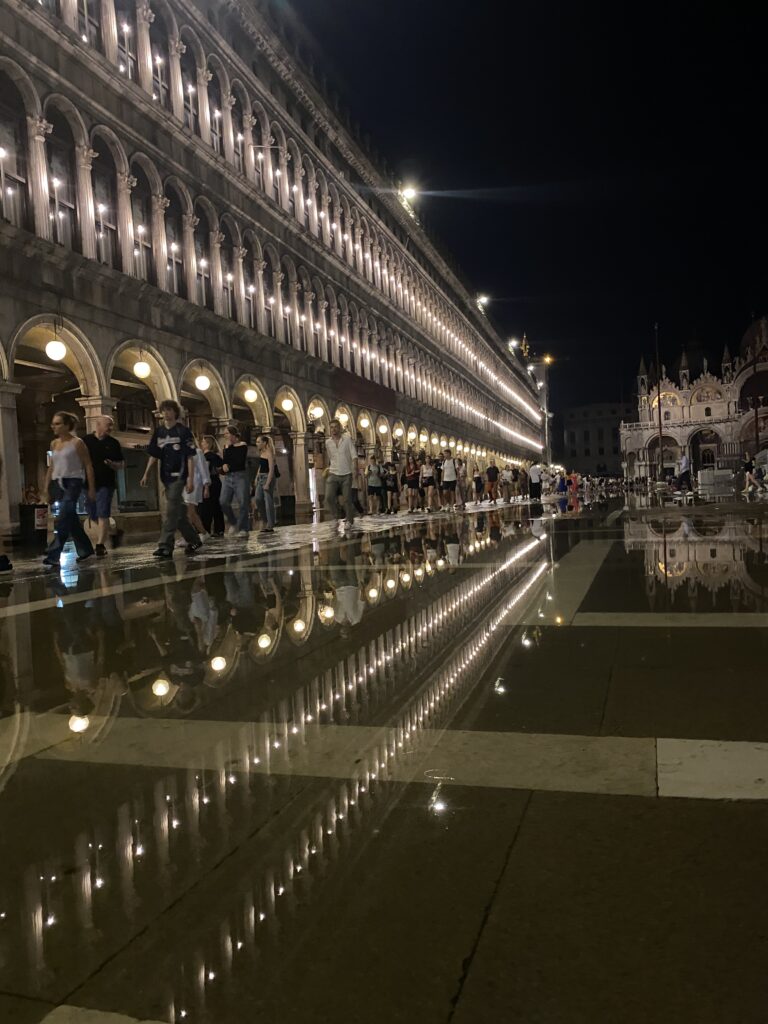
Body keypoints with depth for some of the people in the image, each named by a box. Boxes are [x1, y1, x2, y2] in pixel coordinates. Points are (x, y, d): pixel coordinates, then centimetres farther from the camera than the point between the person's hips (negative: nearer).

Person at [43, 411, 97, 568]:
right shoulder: (54, 444, 12)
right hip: (60, 483, 7)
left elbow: (88, 465, -5)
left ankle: (54, 554, -17)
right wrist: (46, 487, 13)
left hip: (73, 482, -7)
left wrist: (91, 488, -7)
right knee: (71, 519, 11)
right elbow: (52, 467, 18)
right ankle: (85, 549, 24)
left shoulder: (77, 443, -6)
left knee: (63, 519, -15)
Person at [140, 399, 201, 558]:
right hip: (166, 476, 6)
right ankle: (193, 540, 24)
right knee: (179, 511, 11)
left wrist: (190, 478, -13)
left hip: (179, 475, -6)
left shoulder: (183, 431, -5)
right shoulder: (158, 432, 11)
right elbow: (153, 455, 16)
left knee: (171, 511, -12)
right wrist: (146, 474, 8)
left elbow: (190, 457, -7)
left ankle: (165, 546, -13)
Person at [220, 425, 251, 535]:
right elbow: (224, 461, 6)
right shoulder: (226, 446, 14)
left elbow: (239, 461, -12)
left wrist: (228, 466, -3)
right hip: (227, 477, 5)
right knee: (223, 502, -6)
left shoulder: (243, 446, -2)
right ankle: (233, 523, 15)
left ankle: (243, 528, 1)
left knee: (242, 503, -5)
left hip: (240, 476, -5)